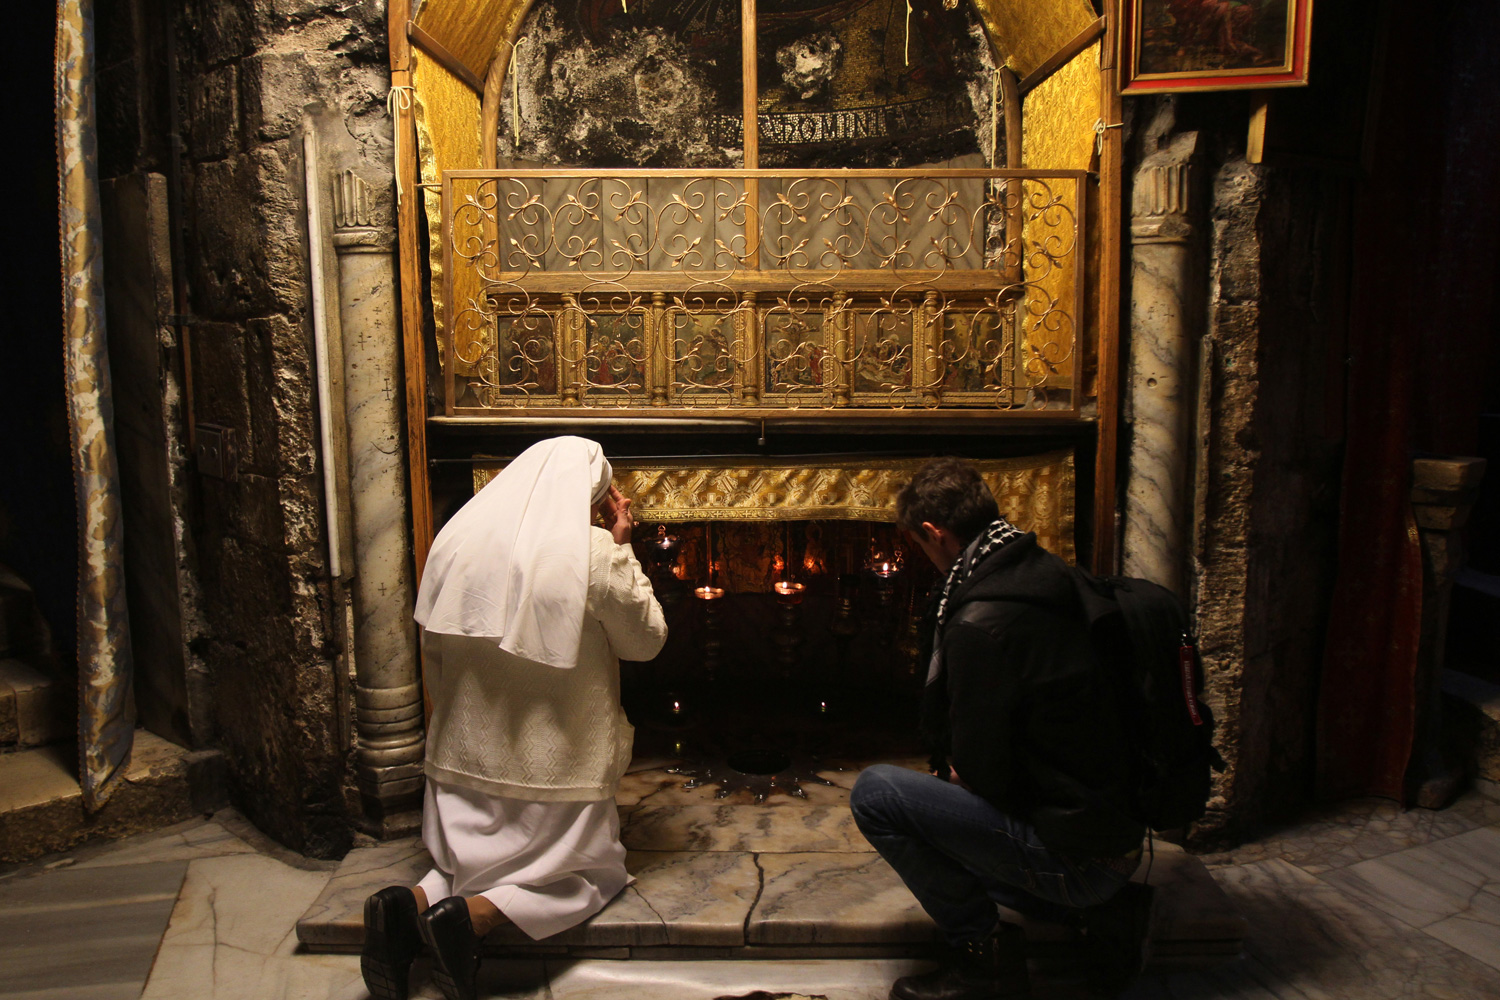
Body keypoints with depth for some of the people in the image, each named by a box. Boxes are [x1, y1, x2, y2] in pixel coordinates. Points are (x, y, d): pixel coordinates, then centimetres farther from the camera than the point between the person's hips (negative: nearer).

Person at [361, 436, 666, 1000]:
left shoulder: (454, 541, 0)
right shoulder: (594, 554, -16)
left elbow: (434, 653, 9)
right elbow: (647, 641, -2)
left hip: (466, 755, 5)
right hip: (554, 760, -5)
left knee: (471, 861, 24)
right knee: (594, 870, 14)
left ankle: (410, 907, -8)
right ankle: (476, 915, -11)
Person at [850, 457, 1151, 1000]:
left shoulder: (981, 624, -24)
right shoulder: (1046, 577, 5)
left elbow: (980, 771, -17)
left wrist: (954, 771, 4)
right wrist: (960, 766, 13)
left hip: (1071, 852, -9)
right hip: (1117, 829, 10)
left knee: (876, 793, -11)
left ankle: (984, 951, 2)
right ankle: (1103, 913, 16)